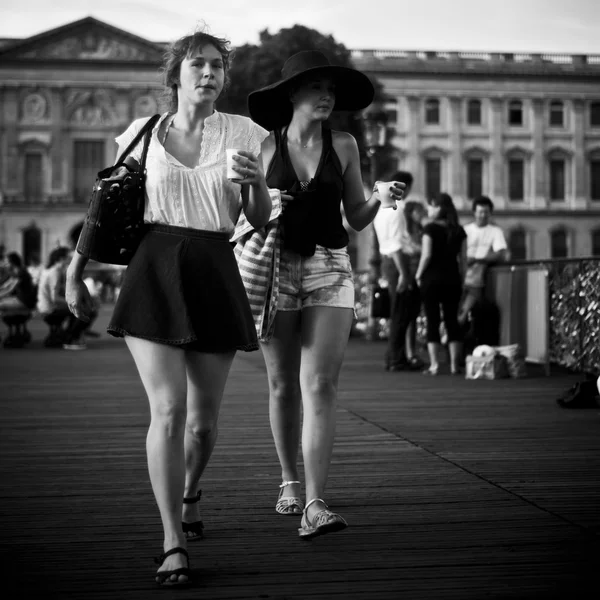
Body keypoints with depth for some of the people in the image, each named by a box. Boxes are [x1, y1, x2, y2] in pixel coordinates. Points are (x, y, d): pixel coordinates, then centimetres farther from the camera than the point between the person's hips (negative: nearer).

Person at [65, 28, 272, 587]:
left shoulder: (241, 133, 8)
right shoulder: (142, 133, 7)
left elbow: (260, 221, 8)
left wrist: (257, 182, -12)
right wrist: (76, 268, 16)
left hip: (215, 274, 2)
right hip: (154, 269, -2)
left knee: (204, 417, 10)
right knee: (167, 409, -13)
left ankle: (188, 494, 42)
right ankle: (173, 544, -7)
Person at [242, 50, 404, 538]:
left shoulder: (344, 146, 5)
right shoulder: (264, 146, 2)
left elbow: (357, 219, 10)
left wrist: (382, 198, -9)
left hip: (331, 270, 0)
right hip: (276, 269, 0)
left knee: (320, 387, -11)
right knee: (283, 387, 9)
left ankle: (314, 506, -15)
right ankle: (289, 482, 30)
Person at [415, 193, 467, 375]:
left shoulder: (430, 228, -7)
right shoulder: (459, 230, 7)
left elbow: (427, 254, -13)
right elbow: (463, 257, 6)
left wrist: (418, 274, -3)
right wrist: (461, 277, 12)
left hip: (432, 278, -4)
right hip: (452, 278, 4)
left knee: (433, 321, 0)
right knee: (452, 320, 8)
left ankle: (434, 365, -4)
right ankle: (455, 364, 7)